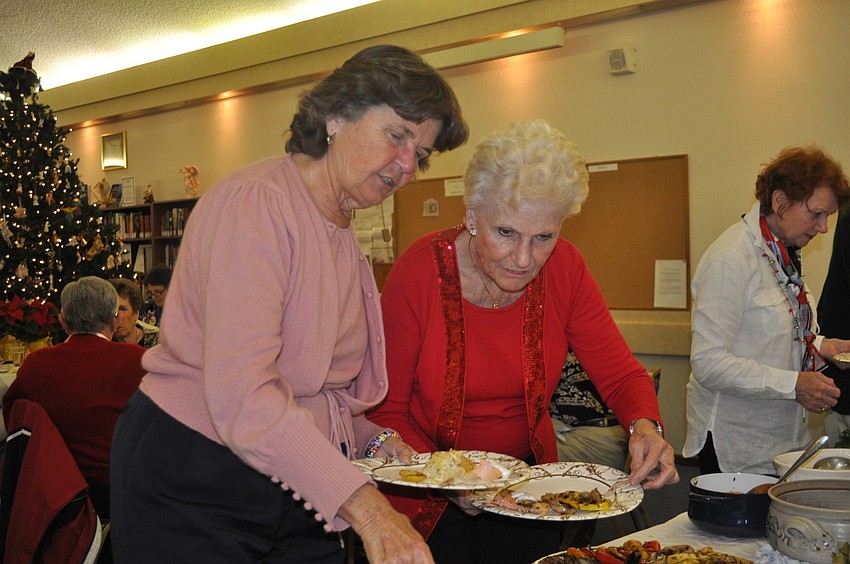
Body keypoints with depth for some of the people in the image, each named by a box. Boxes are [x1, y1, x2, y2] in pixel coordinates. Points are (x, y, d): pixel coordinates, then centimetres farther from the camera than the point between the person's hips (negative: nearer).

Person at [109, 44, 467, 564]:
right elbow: (239, 393, -29)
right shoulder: (257, 202, -18)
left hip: (299, 493, 8)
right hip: (193, 487, -8)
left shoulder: (342, 234, 11)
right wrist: (363, 505, -35)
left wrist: (368, 439, -1)